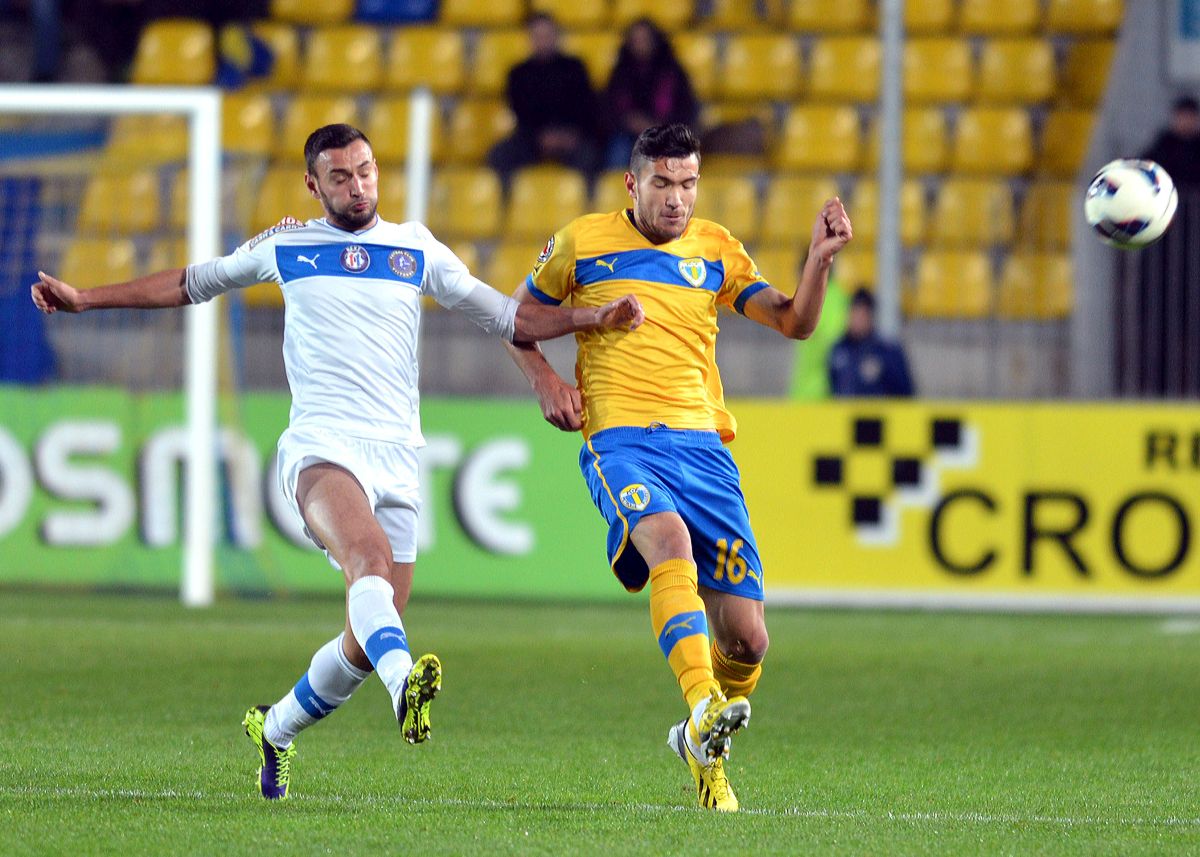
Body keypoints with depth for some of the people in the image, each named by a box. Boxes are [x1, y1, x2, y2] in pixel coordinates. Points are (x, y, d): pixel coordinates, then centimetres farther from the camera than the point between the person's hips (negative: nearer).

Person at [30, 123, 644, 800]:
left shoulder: (418, 250, 15)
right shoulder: (286, 246, 13)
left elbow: (509, 318, 17)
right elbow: (192, 283, 25)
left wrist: (593, 318, 4)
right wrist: (85, 298, 24)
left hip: (396, 456, 3)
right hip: (322, 444, -3)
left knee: (367, 643, 3)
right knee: (371, 556, -35)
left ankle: (276, 730, 28)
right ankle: (407, 685, -58)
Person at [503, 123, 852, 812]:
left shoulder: (715, 249, 14)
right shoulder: (582, 243, 8)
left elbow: (794, 323, 8)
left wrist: (821, 260, -9)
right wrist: (545, 380, 3)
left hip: (702, 442, 3)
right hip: (620, 439, -3)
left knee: (746, 639, -4)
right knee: (669, 539, -38)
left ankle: (702, 743, 24)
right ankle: (704, 706, -51)